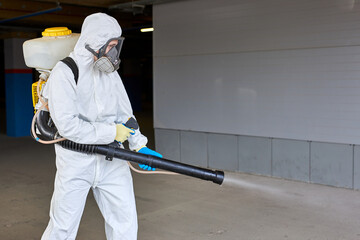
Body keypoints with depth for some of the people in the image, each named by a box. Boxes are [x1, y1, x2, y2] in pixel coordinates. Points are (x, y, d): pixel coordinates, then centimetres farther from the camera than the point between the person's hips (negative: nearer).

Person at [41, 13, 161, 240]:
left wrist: (140, 145, -2)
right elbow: (67, 125, -21)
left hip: (112, 161, 5)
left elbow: (124, 113, 12)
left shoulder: (110, 72, 8)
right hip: (76, 163, -5)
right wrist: (111, 132, -16)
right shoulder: (65, 72, -12)